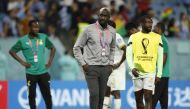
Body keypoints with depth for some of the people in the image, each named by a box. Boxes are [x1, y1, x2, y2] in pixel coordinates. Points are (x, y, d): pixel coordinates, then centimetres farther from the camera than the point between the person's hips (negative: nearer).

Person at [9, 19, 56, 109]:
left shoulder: (43, 37, 3)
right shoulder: (23, 40, -4)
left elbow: (52, 48, 17)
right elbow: (12, 51, 6)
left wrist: (50, 61, 6)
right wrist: (22, 62, -2)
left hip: (43, 72, 2)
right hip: (31, 73, -2)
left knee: (47, 95, 2)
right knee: (32, 95, 4)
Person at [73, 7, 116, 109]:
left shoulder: (112, 31, 7)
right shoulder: (89, 29, -5)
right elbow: (77, 47, 0)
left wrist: (111, 63, 13)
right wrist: (83, 63, -7)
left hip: (105, 67, 4)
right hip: (91, 67, -4)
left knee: (101, 95, 5)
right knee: (94, 94, -14)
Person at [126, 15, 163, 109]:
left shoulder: (157, 37, 5)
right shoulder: (133, 37, 7)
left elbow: (160, 57, 7)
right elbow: (129, 55, 6)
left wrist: (159, 74, 2)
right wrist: (132, 68, -10)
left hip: (150, 72, -2)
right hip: (137, 72, 2)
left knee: (148, 98, -12)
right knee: (138, 99, 7)